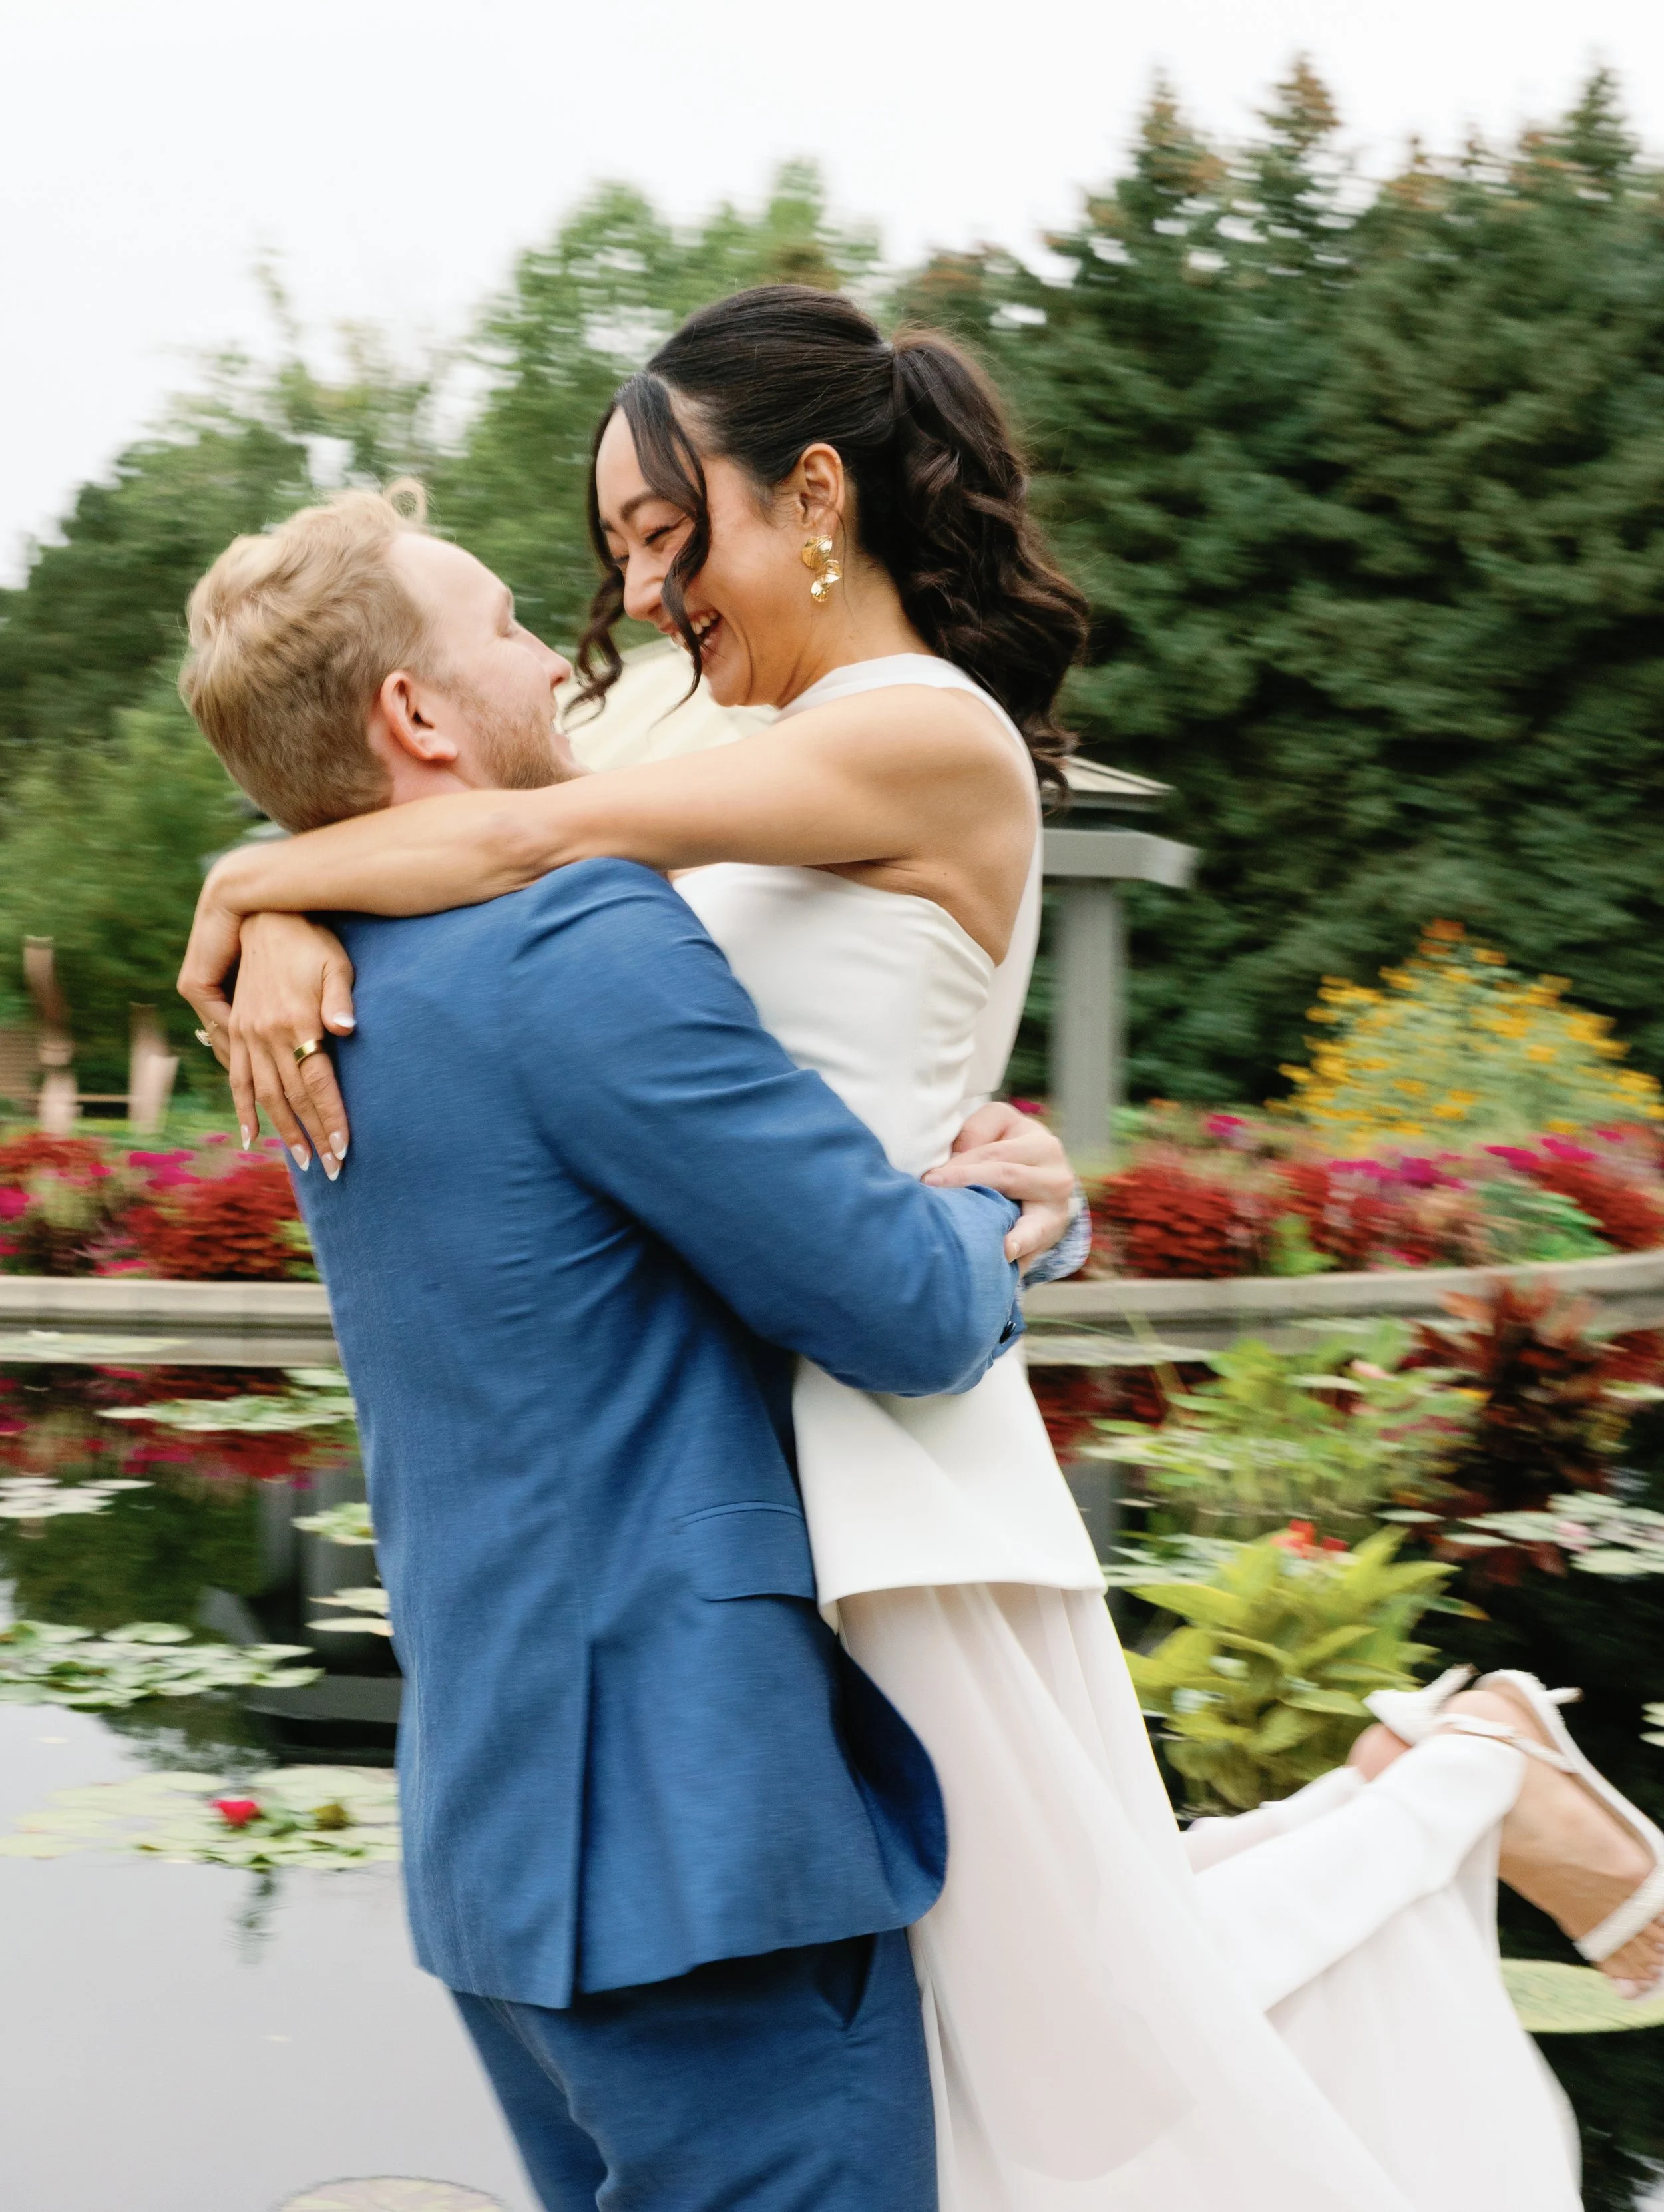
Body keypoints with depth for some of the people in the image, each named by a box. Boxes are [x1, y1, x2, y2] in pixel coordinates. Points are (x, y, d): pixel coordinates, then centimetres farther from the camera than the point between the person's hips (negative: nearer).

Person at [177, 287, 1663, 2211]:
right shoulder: (783, 770, 16)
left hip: (894, 1468, -9)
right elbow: (433, 801, 11)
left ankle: (1464, 1784, 23)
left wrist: (250, 879, -1)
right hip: (760, 1470, 9)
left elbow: (524, 840, -15)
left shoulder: (930, 735, -10)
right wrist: (294, 923, -9)